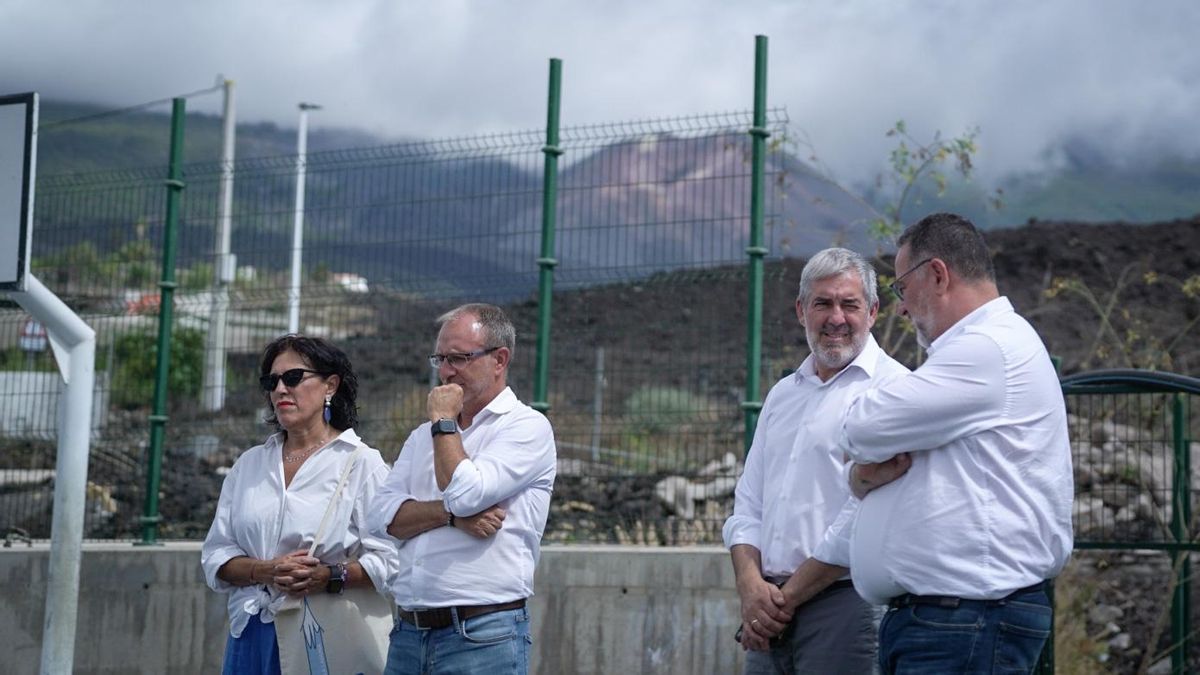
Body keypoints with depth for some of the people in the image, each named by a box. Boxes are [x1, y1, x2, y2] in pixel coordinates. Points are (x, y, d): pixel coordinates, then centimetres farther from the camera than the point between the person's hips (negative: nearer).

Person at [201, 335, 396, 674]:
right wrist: (266, 571, -10)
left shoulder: (361, 462, 1)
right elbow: (215, 556, 9)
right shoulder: (249, 464, 17)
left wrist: (330, 576, -24)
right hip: (252, 634, 4)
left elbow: (387, 560, -9)